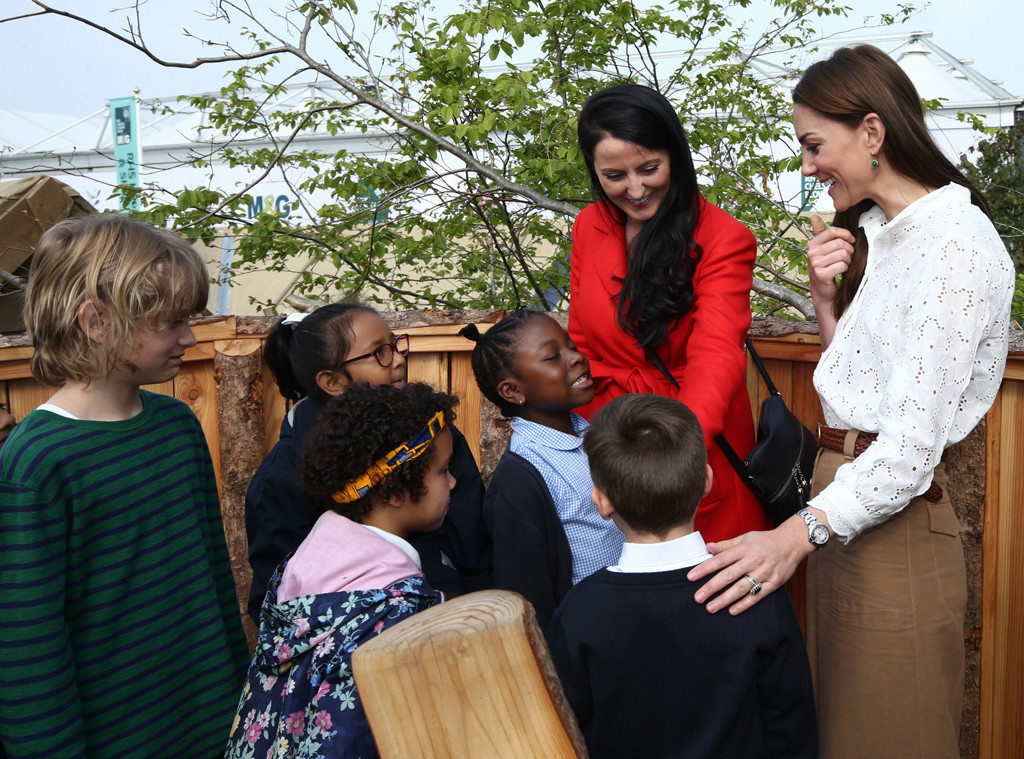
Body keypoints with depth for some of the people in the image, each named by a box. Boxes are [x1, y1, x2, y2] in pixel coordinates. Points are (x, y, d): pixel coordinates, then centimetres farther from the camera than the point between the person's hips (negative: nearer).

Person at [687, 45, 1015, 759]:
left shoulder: (955, 244, -17)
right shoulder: (878, 233, 14)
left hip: (893, 525, -9)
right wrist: (826, 297, 1)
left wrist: (798, 533, -34)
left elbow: (914, 443, -25)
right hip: (843, 506, 9)